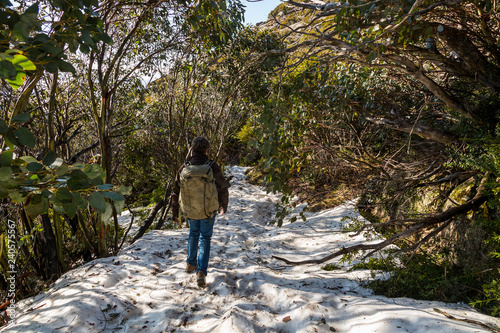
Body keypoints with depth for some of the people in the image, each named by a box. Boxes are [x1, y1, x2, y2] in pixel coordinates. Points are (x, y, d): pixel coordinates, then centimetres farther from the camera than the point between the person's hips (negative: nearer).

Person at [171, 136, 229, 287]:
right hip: (208, 211, -2)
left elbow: (176, 193, -1)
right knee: (205, 238, 13)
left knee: (193, 234, 27)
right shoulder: (213, 167, -16)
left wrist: (174, 213, 12)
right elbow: (223, 189, -8)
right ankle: (201, 271, 0)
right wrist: (223, 207, 11)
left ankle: (191, 264, 38)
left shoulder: (184, 169, -8)